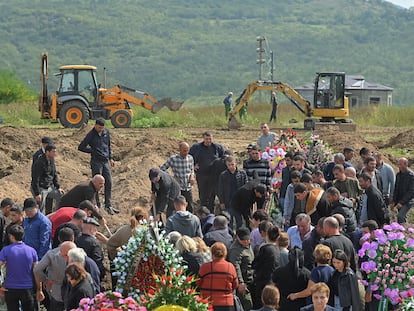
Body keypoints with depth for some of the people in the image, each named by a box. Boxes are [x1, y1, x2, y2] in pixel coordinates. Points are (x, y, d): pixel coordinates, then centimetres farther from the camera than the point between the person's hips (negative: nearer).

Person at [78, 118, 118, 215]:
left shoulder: (106, 132, 8)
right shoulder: (91, 135, -9)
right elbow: (80, 147, -6)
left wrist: (110, 158, 15)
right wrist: (93, 151, -5)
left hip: (106, 161, 6)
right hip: (96, 162, -6)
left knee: (109, 183, 5)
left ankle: (108, 205, 12)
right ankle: (97, 206, 5)